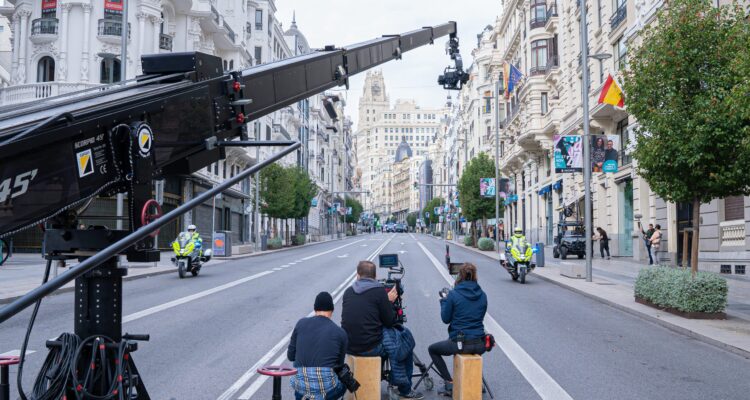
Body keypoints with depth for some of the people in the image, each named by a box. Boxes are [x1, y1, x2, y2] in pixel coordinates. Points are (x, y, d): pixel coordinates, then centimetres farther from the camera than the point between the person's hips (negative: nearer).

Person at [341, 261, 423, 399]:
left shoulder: (348, 291, 6)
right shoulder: (379, 291, -9)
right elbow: (390, 322, -5)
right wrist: (390, 302, 12)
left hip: (348, 346, 6)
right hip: (371, 347, -6)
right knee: (406, 336, 17)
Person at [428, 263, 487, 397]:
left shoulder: (453, 295, -11)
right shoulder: (482, 295, 2)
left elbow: (445, 319, -2)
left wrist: (444, 301, 14)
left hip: (460, 344, -5)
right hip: (480, 345, 5)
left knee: (432, 349, 22)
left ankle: (449, 382, 10)